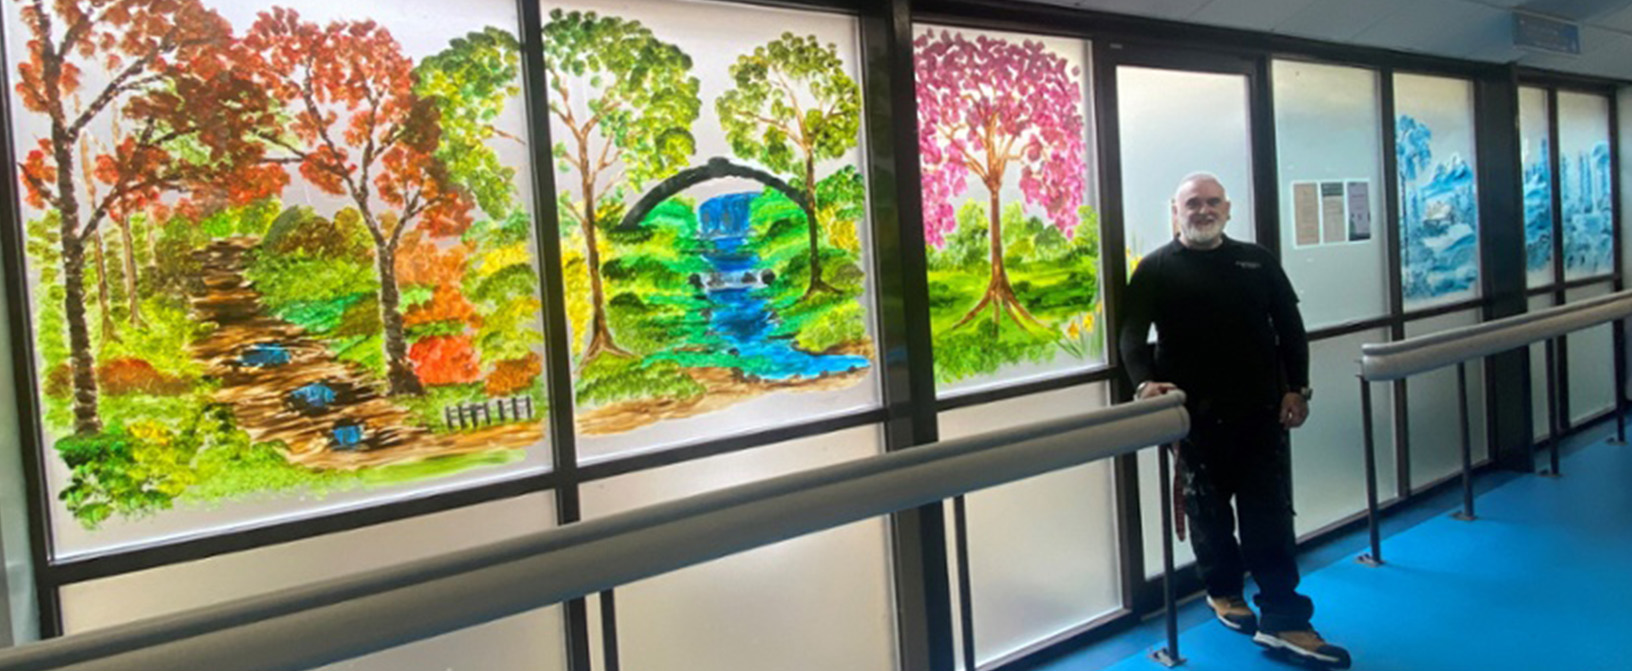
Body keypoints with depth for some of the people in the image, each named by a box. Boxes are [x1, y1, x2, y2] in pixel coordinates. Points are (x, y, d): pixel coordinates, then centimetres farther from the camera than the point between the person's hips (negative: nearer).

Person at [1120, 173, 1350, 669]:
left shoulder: (1256, 261, 11)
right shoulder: (1156, 269, 1)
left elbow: (1289, 327, 12)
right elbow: (1132, 335, -8)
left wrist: (1296, 388, 3)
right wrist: (1144, 382, -25)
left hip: (1260, 410, 2)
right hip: (1196, 415, -2)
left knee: (1270, 515, 0)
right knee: (1209, 511, 10)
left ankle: (1283, 619, 5)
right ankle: (1223, 591, 31)